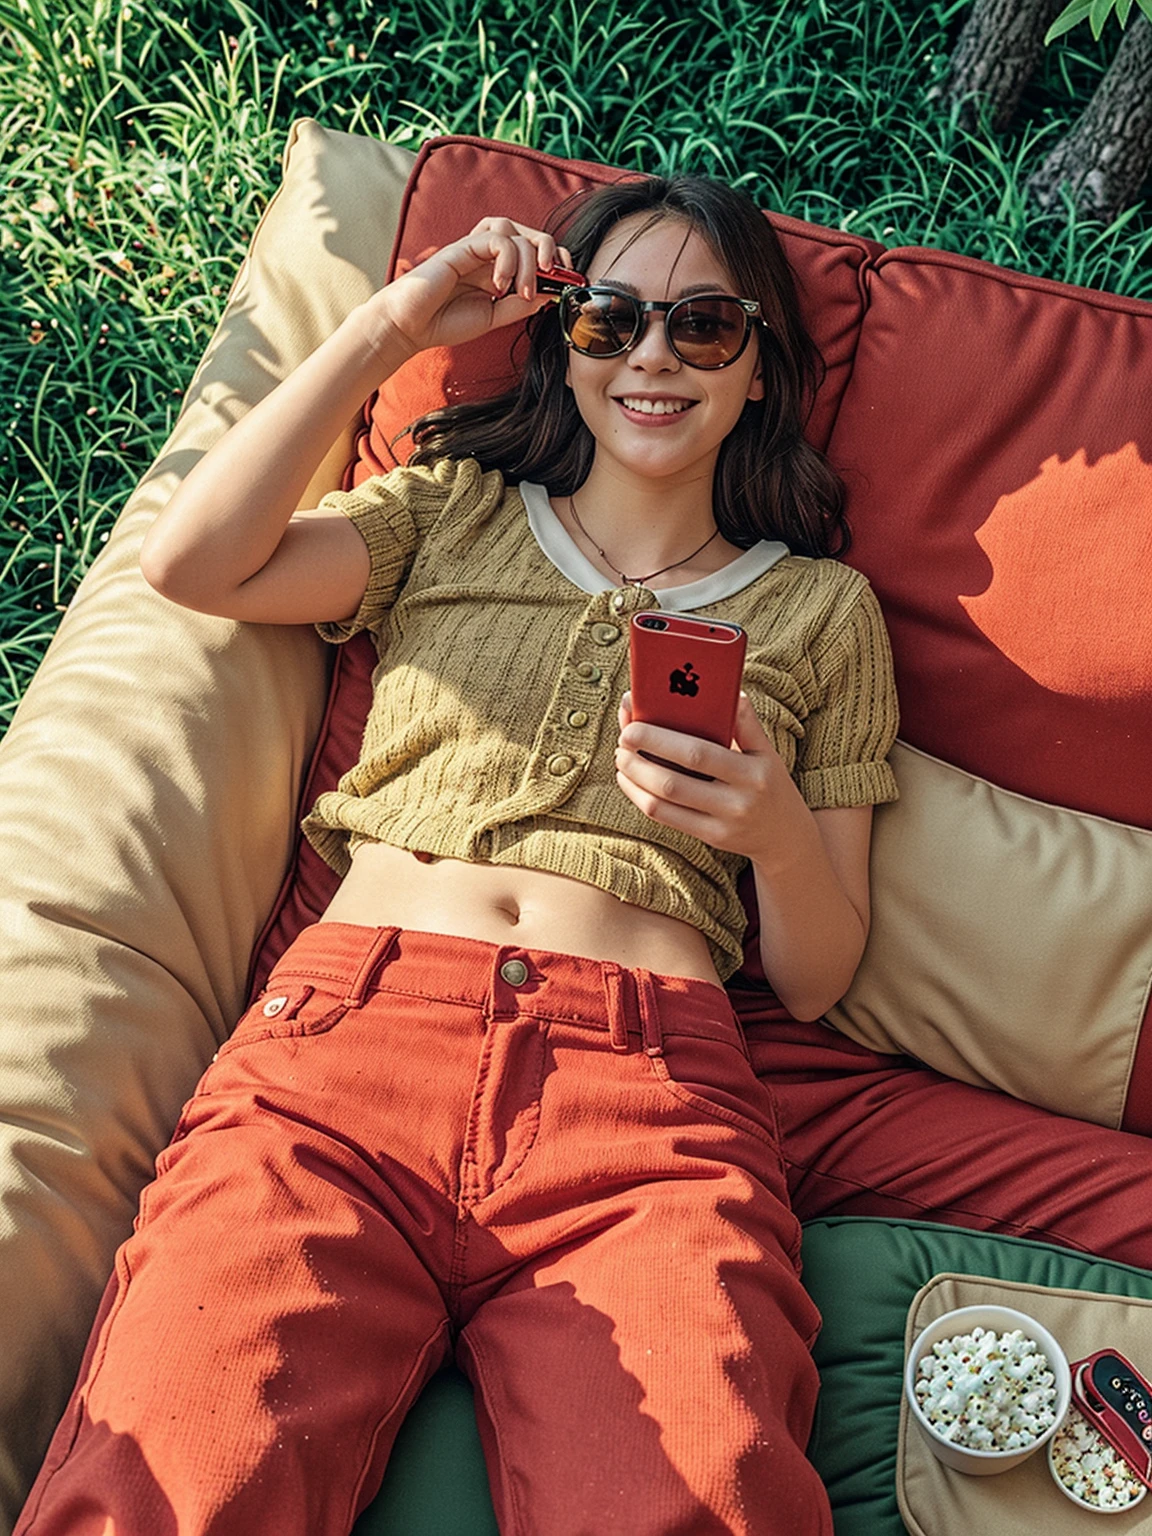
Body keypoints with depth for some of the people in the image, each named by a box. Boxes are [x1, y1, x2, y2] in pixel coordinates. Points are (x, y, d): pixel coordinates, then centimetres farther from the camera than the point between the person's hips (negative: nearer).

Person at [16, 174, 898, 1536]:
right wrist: (390, 325, 9)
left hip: (648, 1081, 1)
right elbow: (192, 563, 5)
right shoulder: (449, 513, 24)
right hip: (351, 1028, 0)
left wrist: (781, 835, -4)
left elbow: (818, 978, 19)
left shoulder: (821, 609, 22)